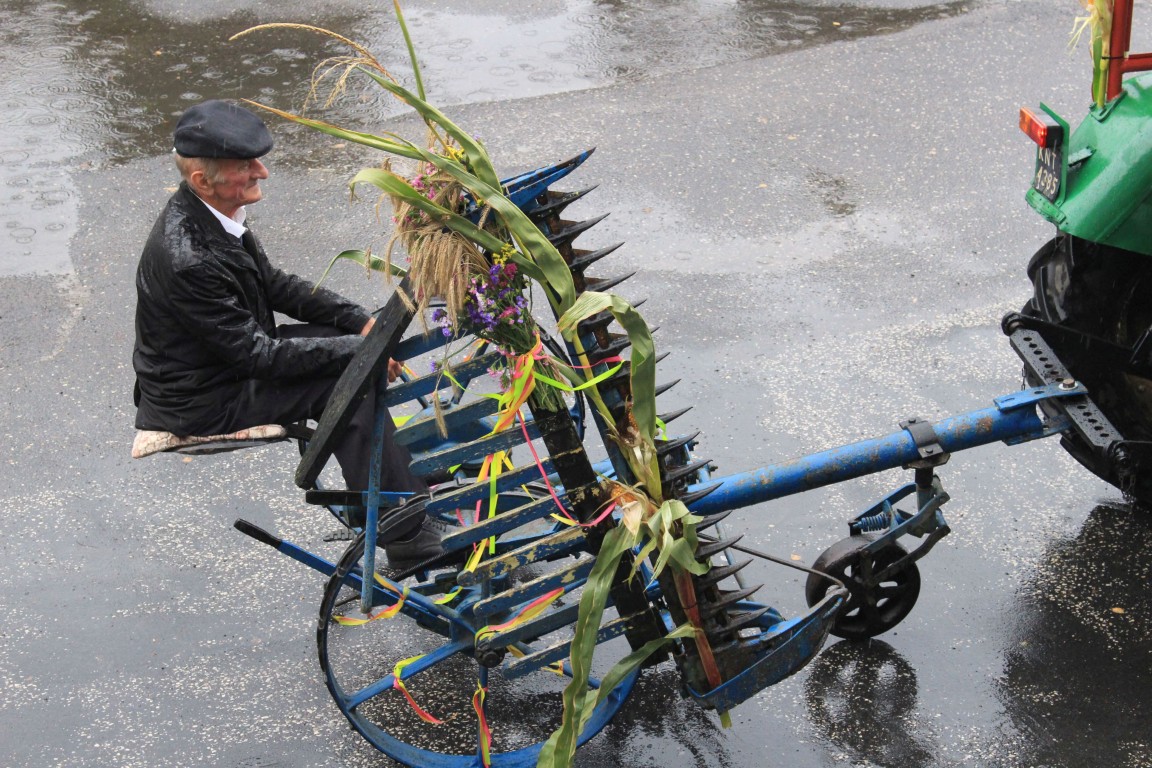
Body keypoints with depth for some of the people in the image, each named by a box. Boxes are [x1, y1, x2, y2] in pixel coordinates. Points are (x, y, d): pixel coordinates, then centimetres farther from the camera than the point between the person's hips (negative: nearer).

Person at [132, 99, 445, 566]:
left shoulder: (211, 213, -4)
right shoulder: (185, 258, -32)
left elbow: (273, 285, 8)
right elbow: (258, 355, -26)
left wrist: (361, 322, -2)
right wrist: (358, 349, -21)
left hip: (232, 356, 9)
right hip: (201, 402, -9)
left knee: (346, 337, 5)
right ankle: (403, 535, -8)